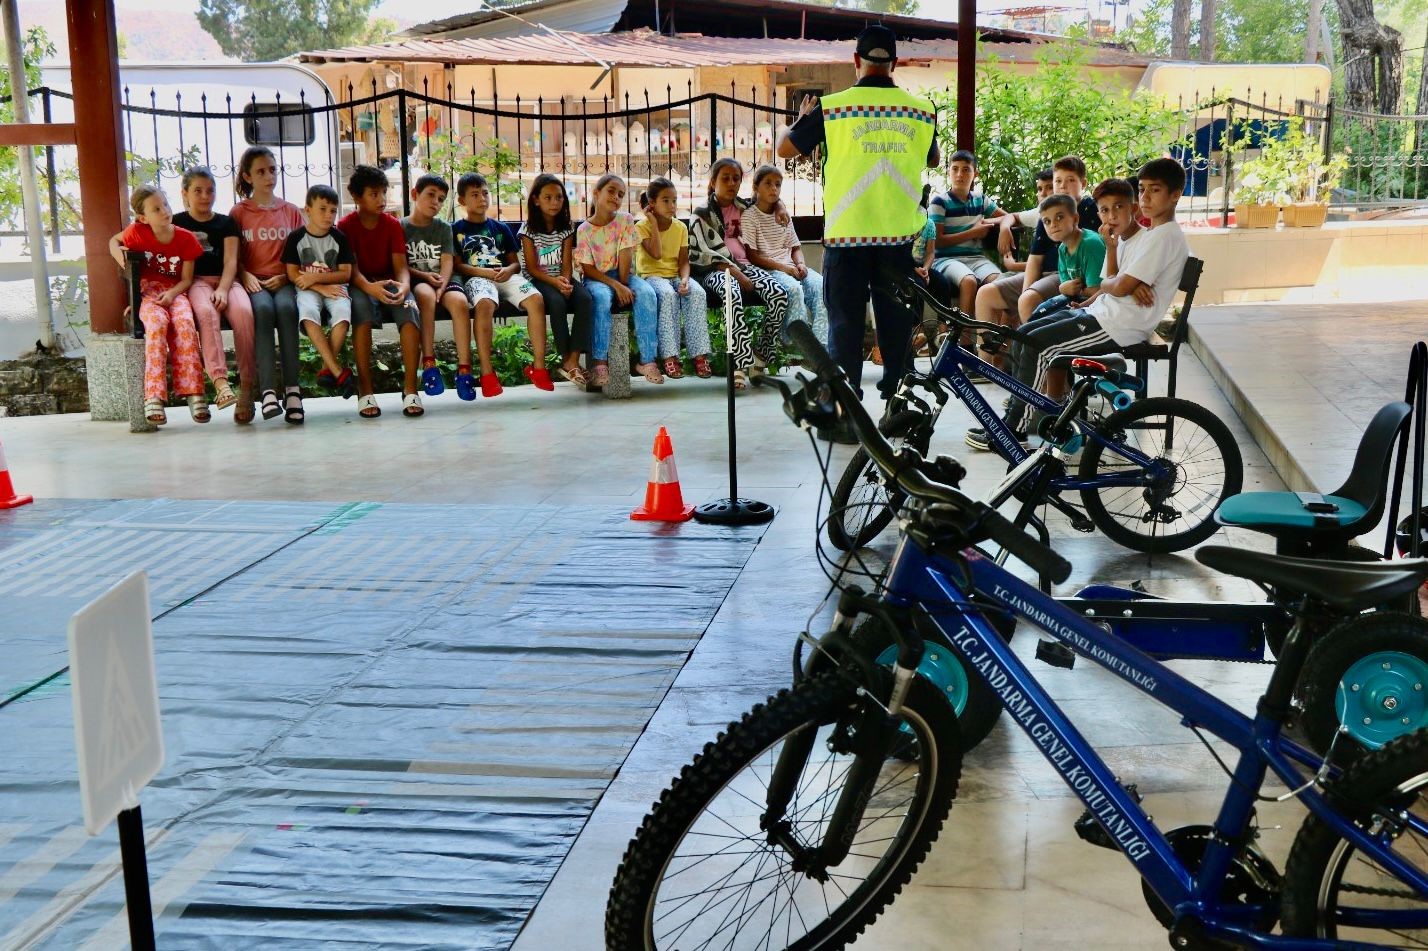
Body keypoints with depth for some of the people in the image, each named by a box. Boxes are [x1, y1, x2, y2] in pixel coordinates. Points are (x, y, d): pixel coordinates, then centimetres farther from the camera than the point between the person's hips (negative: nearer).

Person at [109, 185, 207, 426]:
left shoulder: (186, 238, -3)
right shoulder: (138, 232, -3)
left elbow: (187, 279, -1)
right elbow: (114, 240, 18)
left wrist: (171, 294, -20)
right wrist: (117, 252, -5)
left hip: (175, 293, 1)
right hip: (148, 292, -1)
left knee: (185, 322, -34)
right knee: (157, 321, -35)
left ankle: (193, 392, -34)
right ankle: (153, 396, -41)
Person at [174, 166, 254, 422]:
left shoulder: (226, 223, 18)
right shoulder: (176, 224, 16)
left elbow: (230, 261, 5)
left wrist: (222, 289, -13)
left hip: (225, 281, 1)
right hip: (195, 282, -1)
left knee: (243, 312, -33)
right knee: (206, 312, -37)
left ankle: (248, 387, -32)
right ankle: (220, 382, -50)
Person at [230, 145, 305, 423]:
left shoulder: (292, 211, 17)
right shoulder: (239, 212, 13)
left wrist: (284, 277, -6)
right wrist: (246, 276, -12)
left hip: (283, 281, 1)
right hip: (253, 281, -1)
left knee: (286, 307, -34)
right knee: (263, 308, -35)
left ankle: (292, 387, -37)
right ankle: (268, 389, -41)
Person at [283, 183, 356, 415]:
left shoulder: (339, 238, 5)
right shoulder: (296, 238, 1)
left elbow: (345, 274, 0)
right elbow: (292, 274, -3)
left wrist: (315, 277, -11)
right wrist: (321, 288, -14)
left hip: (335, 286, 1)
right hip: (308, 289, -1)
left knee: (343, 310, -34)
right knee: (308, 311, -35)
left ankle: (327, 369, -23)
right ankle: (338, 371, -37)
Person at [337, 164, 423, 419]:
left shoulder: (393, 225, 4)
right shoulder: (346, 226, -3)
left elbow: (401, 265, -5)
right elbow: (351, 268, -13)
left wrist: (404, 285, -29)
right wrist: (370, 287, -35)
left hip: (390, 284, 2)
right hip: (361, 285, -2)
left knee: (409, 305, -32)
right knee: (361, 303, -38)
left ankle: (410, 388, -34)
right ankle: (365, 389, -37)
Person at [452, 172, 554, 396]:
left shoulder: (500, 228, 24)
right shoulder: (456, 230, 13)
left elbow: (515, 262, 21)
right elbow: (457, 265, 4)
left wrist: (509, 270, -3)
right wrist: (485, 272, -12)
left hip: (506, 276, 4)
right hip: (476, 278, -4)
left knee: (536, 299, -28)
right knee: (485, 304, -40)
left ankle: (539, 367, -24)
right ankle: (487, 374, -39)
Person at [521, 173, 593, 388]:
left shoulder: (566, 227, 7)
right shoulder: (529, 228, -4)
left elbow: (567, 263, 2)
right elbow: (532, 268, -9)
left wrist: (566, 281, -20)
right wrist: (555, 282, -24)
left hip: (562, 278, 4)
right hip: (537, 280, -4)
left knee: (585, 299, -27)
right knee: (557, 301, -35)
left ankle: (573, 360, -29)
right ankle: (566, 359, -25)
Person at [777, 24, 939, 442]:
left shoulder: (832, 107, -6)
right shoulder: (920, 110, 2)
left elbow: (785, 148, 4)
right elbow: (933, 160, 20)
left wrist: (803, 117, 23)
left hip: (847, 236, -2)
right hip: (900, 236, 2)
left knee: (845, 328, 4)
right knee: (898, 329, 10)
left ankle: (844, 418, 5)